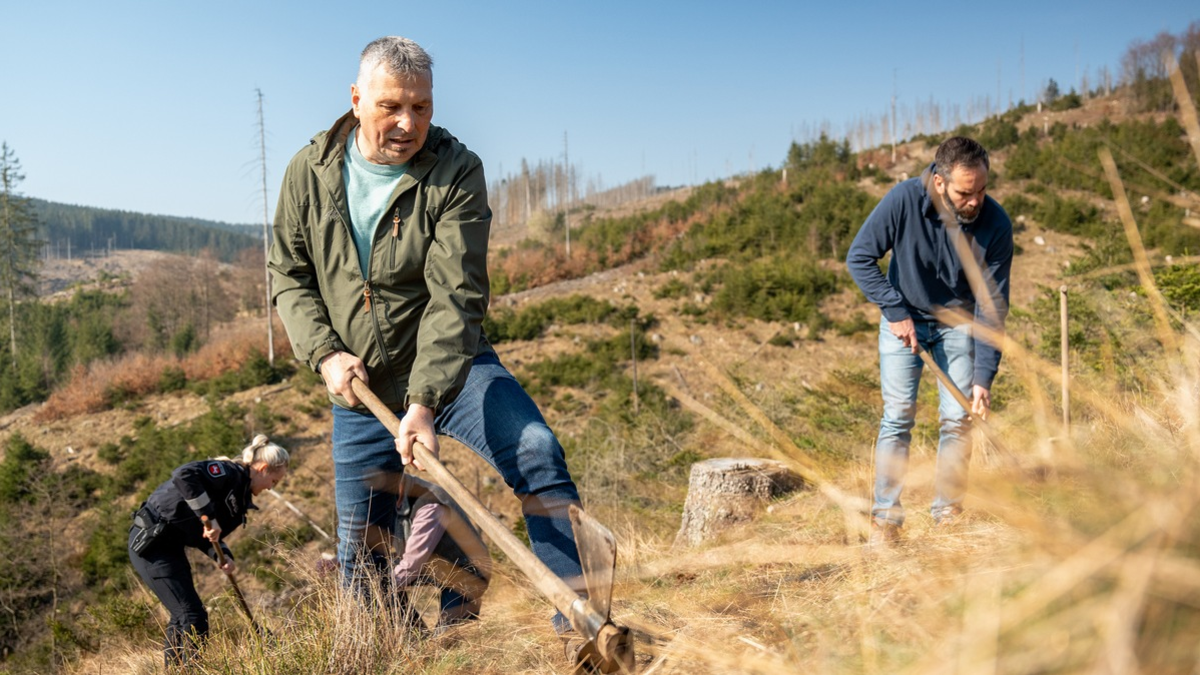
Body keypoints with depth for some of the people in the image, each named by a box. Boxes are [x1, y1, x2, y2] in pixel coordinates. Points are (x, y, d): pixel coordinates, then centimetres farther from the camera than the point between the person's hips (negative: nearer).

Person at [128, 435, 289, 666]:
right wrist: (208, 516, -31)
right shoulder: (229, 473, -16)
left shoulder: (240, 493, 12)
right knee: (194, 618, -9)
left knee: (182, 617, 19)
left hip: (169, 544, 10)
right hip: (152, 542, -10)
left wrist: (222, 556, -7)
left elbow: (203, 536, 11)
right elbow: (184, 475, -34)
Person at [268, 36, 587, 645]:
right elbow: (288, 275, 6)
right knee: (359, 548, 10)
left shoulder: (456, 171, -14)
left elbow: (455, 297, -21)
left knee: (536, 453, -28)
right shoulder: (310, 171, -2)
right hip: (358, 387, 3)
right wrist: (324, 352, -11)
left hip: (449, 368, -3)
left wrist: (424, 401, -30)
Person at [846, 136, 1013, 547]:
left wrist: (984, 376, -23)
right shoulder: (904, 200, -26)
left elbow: (992, 305, -18)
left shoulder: (996, 225, -22)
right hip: (904, 317, -1)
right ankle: (885, 517, -1)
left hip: (957, 322, 1)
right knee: (898, 416, -7)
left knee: (958, 419, -4)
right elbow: (859, 257, -14)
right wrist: (895, 312, -17)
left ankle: (947, 514, 8)